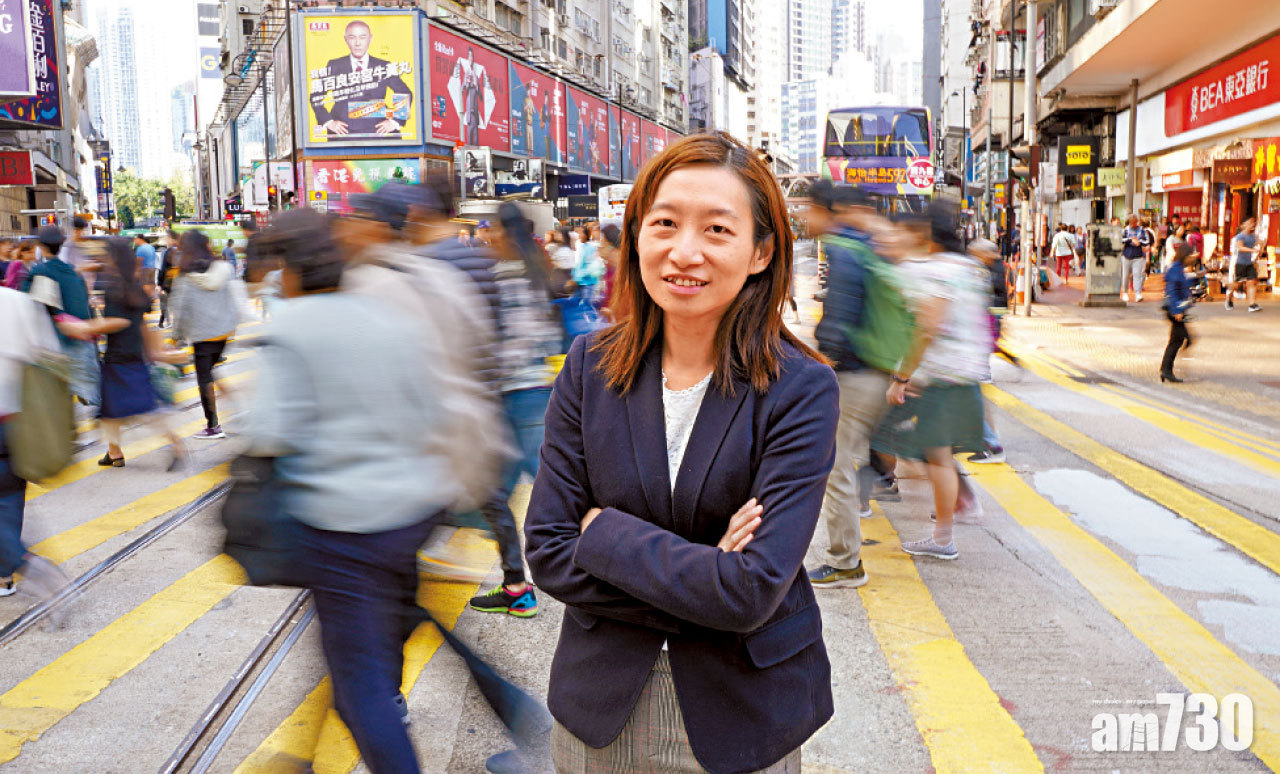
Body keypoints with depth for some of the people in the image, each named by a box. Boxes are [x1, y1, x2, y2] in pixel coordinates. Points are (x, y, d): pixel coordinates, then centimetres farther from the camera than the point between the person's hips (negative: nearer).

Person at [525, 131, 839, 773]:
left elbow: (753, 591, -25)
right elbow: (548, 552, -11)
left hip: (742, 715, -2)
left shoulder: (801, 389, -17)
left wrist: (604, 530, -18)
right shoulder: (590, 367, -8)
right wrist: (697, 573, -19)